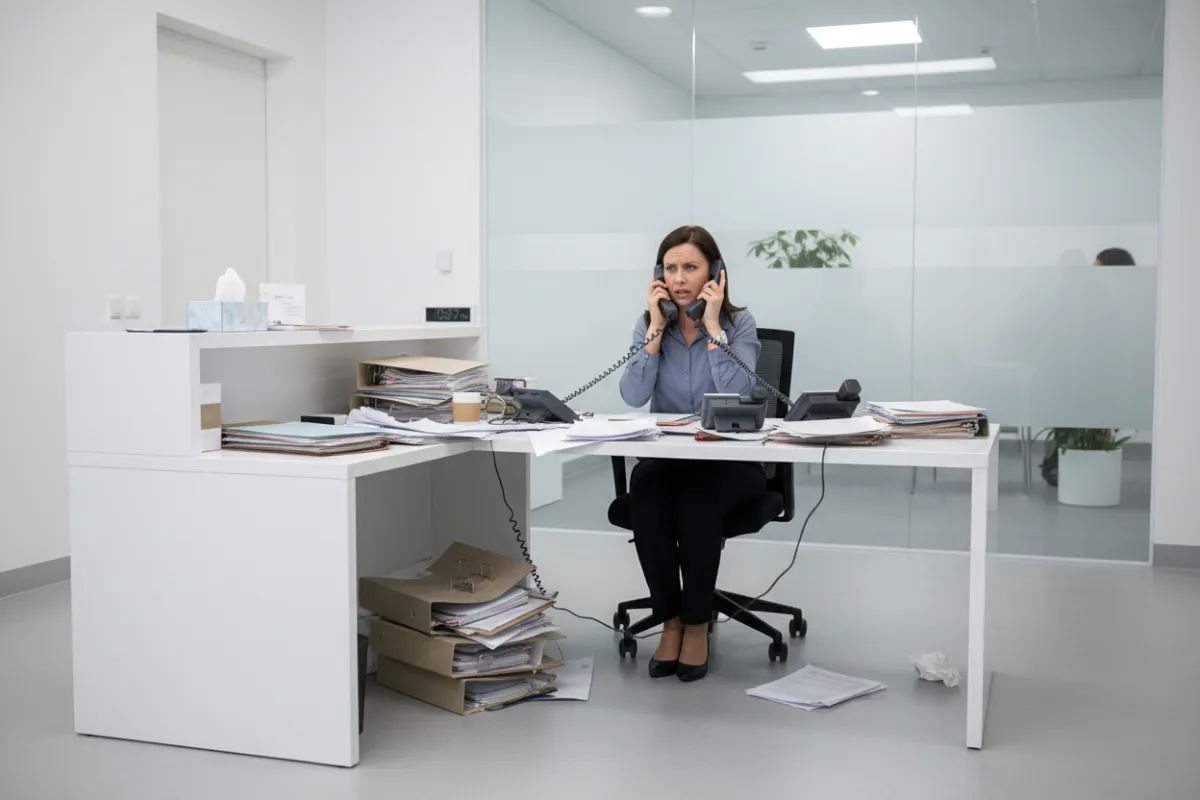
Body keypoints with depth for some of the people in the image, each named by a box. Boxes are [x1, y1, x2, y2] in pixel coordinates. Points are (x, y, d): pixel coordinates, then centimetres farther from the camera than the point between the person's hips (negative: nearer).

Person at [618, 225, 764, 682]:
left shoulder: (739, 324, -5)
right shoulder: (648, 324, 2)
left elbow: (737, 396, -23)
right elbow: (633, 396, -13)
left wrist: (713, 326, -21)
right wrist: (657, 327, -16)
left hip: (731, 459, -2)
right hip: (667, 455, 3)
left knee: (697, 497, -34)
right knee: (644, 489, -31)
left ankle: (697, 623, -15)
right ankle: (670, 620, -15)